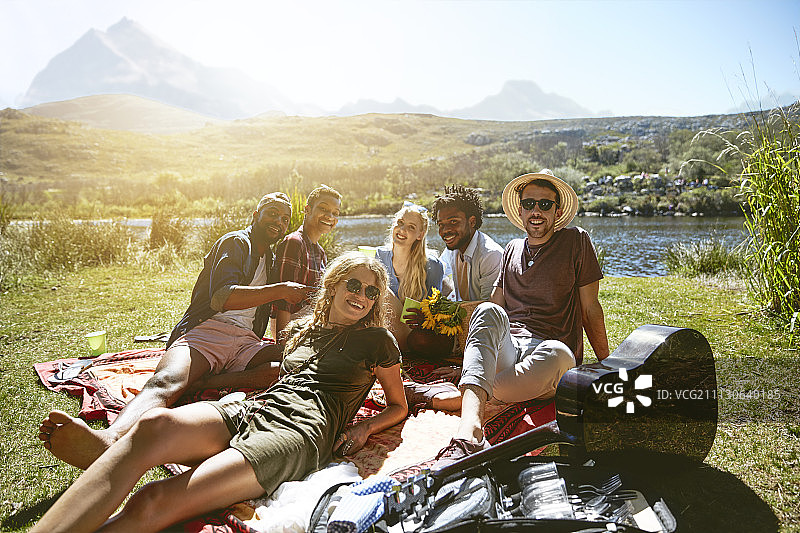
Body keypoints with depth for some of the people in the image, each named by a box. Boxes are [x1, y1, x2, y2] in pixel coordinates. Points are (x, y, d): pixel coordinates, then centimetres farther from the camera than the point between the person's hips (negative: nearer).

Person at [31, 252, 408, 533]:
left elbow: (398, 406, 20)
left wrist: (364, 428, 3)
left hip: (299, 432, -5)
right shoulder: (303, 330, 28)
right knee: (155, 424, -33)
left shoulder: (377, 340, 16)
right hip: (250, 409, 5)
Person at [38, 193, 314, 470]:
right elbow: (223, 298, -11)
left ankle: (205, 382, -34)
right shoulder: (235, 243, 7)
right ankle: (112, 439, -66)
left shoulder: (271, 260, 29)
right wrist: (280, 290, -17)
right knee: (165, 382, -36)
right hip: (205, 329, -5)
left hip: (246, 343, 5)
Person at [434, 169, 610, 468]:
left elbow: (590, 308, 9)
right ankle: (470, 430, -51)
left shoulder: (576, 241, 10)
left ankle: (462, 398, -33)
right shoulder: (512, 250, 22)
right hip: (504, 352, 3)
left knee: (557, 353, -39)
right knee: (488, 313, -32)